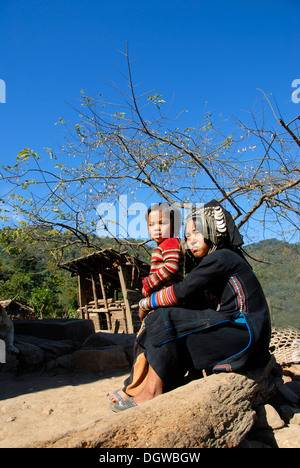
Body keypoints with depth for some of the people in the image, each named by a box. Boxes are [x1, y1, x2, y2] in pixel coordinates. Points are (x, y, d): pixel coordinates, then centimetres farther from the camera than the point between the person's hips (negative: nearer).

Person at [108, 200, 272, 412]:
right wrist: (154, 307, 2)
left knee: (166, 319, -17)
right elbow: (197, 302, 12)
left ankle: (149, 395, -10)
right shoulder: (215, 261, 18)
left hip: (245, 336, -9)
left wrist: (148, 302, -1)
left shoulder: (221, 257, -10)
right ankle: (135, 390, 3)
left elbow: (183, 292, -16)